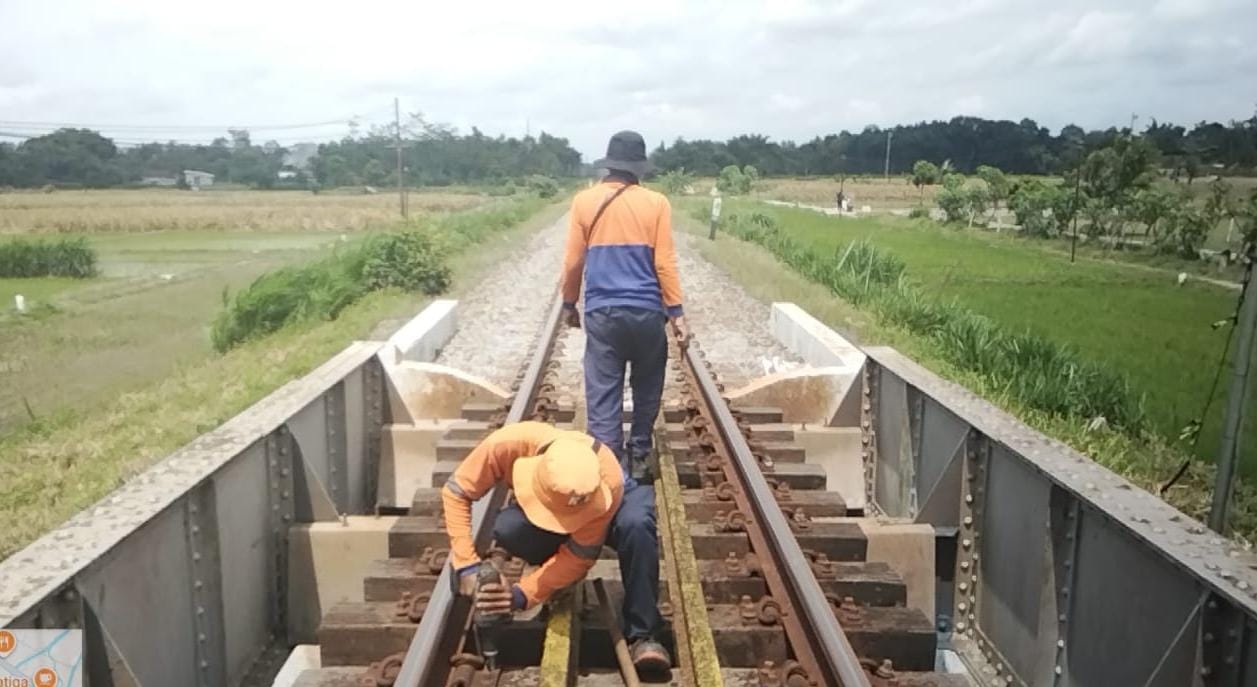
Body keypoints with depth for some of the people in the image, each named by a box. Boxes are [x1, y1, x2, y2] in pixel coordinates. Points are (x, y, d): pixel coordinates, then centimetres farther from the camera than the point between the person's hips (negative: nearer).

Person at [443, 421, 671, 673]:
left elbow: (579, 557, -33)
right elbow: (456, 492, -27)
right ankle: (562, 584, -2)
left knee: (635, 524, -38)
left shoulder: (608, 482, -42)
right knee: (507, 530, -32)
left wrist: (522, 594, -43)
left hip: (610, 507, -2)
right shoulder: (509, 444, -40)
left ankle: (641, 634, -24)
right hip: (545, 502, 2)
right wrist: (467, 564, -35)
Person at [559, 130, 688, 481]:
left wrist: (569, 303, 17)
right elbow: (665, 262, -4)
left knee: (603, 396, 2)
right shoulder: (656, 203, -1)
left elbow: (573, 261, 4)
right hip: (647, 312, 0)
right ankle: (637, 458, 25)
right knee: (647, 389, 17)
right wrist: (677, 313, 1)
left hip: (601, 312, 0)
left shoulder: (584, 201, 1)